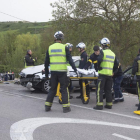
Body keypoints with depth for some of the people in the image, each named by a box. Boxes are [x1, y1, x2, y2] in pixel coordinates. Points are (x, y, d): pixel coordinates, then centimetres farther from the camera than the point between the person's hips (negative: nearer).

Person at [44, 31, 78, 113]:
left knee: (53, 88, 14)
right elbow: (70, 60, -8)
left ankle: (47, 106, 16)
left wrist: (46, 73, 19)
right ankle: (66, 107, 6)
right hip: (62, 71, -3)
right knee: (64, 89, 4)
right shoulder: (64, 47, -4)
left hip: (53, 71, 3)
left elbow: (46, 62, 10)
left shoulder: (50, 48, 7)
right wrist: (75, 70, -4)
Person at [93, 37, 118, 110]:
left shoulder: (103, 52, -7)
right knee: (108, 90, 14)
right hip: (110, 74, 7)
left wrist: (99, 67, -11)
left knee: (99, 89, -3)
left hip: (103, 74, -7)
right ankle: (109, 104, 18)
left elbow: (99, 59, -25)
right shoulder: (113, 54, 15)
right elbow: (116, 65, 17)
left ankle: (99, 105, -6)